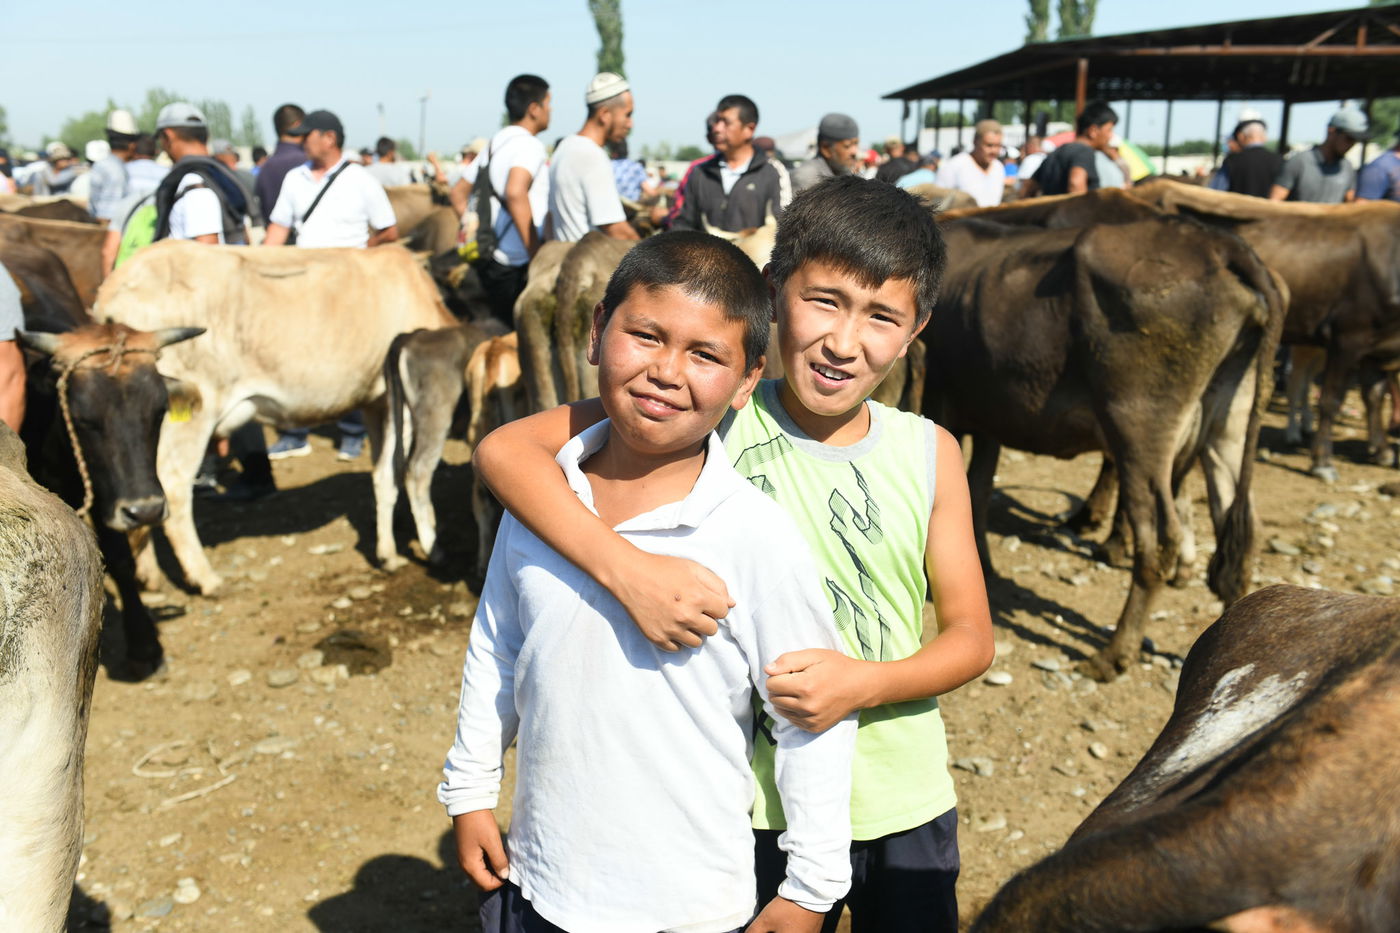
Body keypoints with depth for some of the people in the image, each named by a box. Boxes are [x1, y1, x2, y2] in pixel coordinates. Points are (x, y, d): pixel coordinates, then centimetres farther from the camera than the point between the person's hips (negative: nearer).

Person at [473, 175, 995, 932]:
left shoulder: (930, 454, -5)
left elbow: (970, 635, -1)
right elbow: (503, 448, -23)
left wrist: (866, 681, -20)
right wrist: (623, 569, -35)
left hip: (908, 808, 3)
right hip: (763, 813, -3)